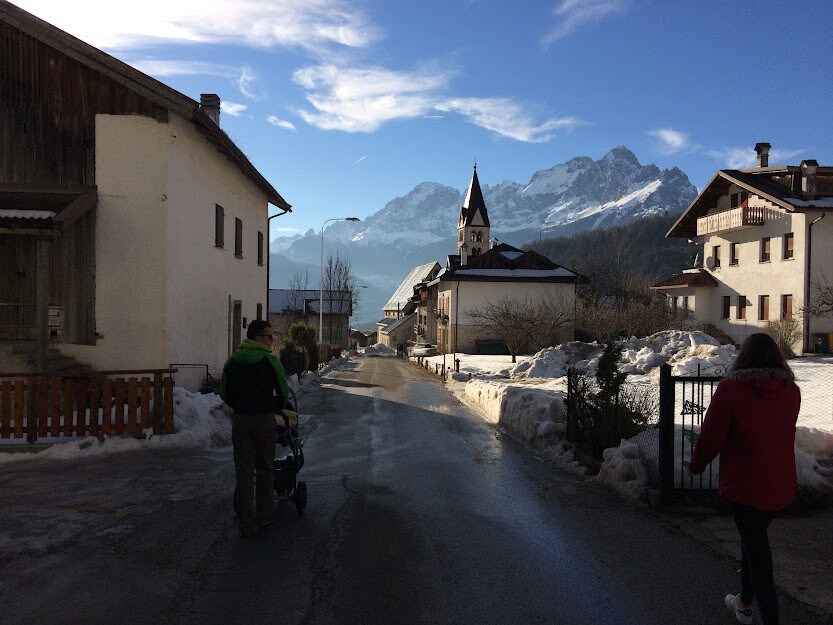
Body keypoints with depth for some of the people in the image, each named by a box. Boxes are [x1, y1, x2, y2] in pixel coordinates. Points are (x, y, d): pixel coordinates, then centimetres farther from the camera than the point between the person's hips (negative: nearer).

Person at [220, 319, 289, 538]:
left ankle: (246, 523, 6)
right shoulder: (270, 360, -8)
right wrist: (275, 408, 13)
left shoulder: (232, 360, 5)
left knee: (243, 472, 6)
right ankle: (265, 514, 25)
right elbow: (283, 392, -7)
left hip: (240, 421, 3)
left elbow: (224, 393, 9)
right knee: (265, 469, 14)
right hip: (265, 420, -3)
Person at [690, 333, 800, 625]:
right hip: (781, 485, 6)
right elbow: (783, 433, 12)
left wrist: (697, 463, 4)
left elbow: (712, 435, -13)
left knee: (756, 549, 4)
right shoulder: (791, 391, -3)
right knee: (754, 539, 23)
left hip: (745, 485, -6)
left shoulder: (731, 389, -18)